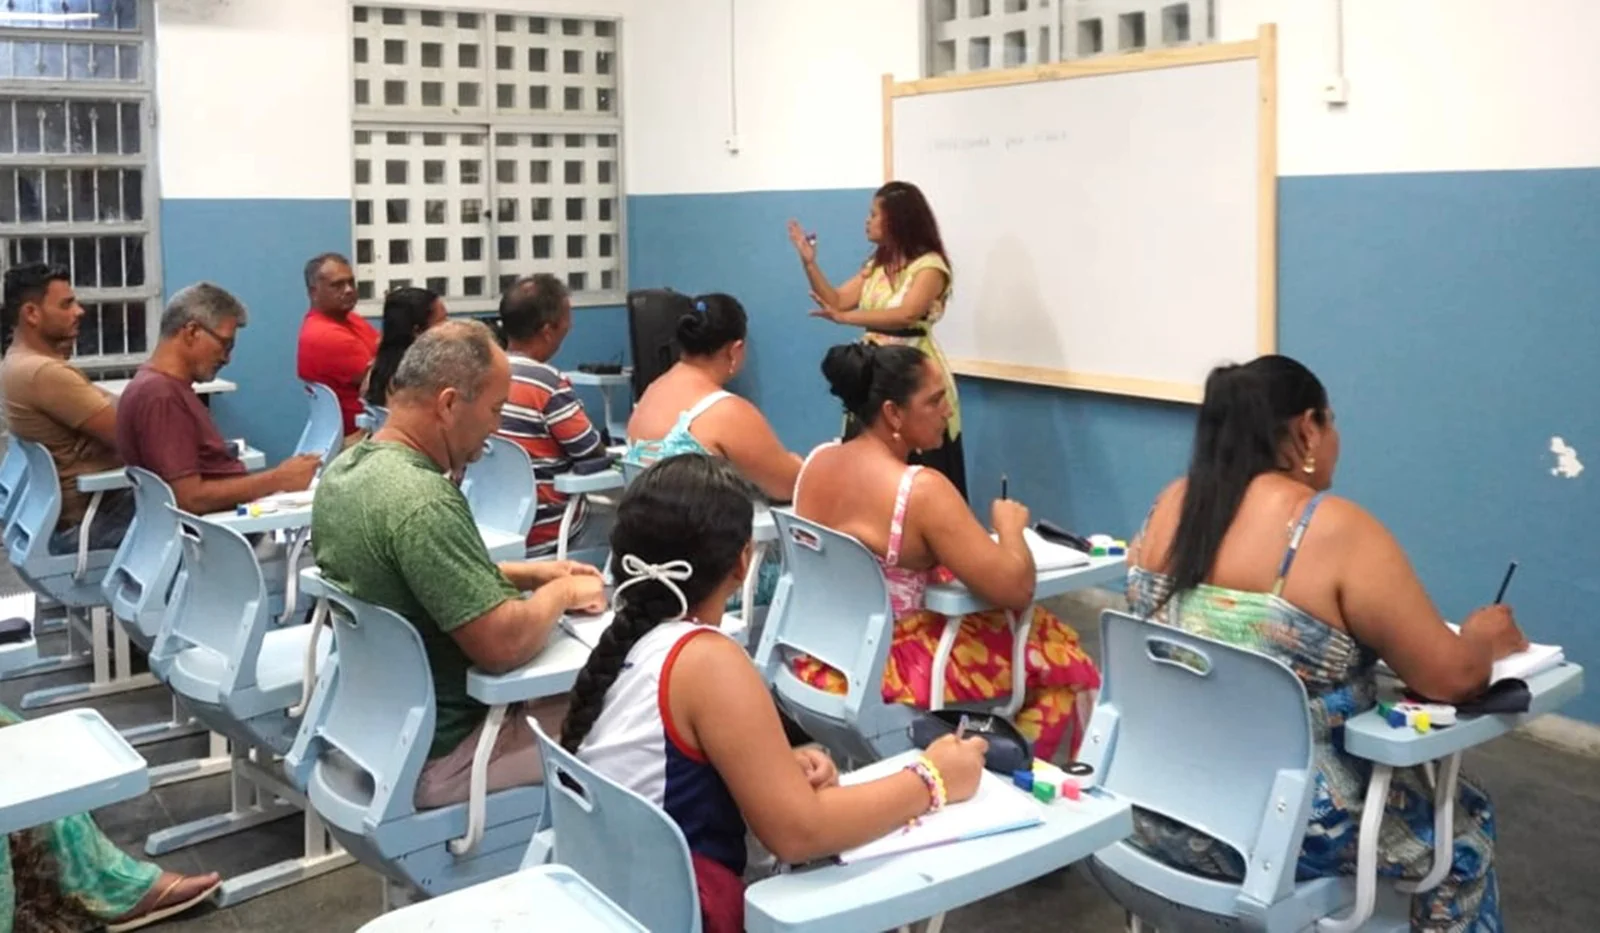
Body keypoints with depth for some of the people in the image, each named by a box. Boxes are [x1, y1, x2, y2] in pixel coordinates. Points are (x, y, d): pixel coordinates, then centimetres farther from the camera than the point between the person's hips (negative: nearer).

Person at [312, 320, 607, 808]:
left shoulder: (346, 467, 1)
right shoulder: (422, 501, -29)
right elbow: (503, 645, -29)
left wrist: (525, 572, 9)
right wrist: (563, 592, -11)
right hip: (433, 757, -9)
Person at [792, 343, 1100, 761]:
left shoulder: (817, 461, 0)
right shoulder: (922, 489, -24)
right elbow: (1015, 589, -22)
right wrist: (1010, 527, -4)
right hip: (884, 672, -8)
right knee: (1059, 649, 12)